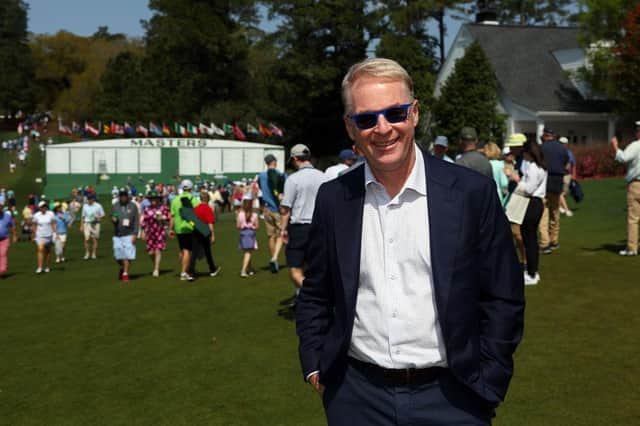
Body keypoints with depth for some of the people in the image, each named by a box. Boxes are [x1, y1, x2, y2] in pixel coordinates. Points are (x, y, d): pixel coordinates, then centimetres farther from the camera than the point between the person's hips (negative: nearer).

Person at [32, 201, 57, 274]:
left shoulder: (50, 214, -4)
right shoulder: (36, 215, -3)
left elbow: (54, 224, -2)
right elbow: (34, 226, 6)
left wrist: (55, 232, -10)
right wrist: (33, 235, 8)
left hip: (49, 235, 1)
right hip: (40, 236, -1)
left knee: (48, 251, 10)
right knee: (40, 249, -15)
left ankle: (47, 267, 23)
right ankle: (40, 267, -16)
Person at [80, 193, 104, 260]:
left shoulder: (98, 206, 0)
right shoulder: (85, 206, 9)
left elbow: (103, 215, 5)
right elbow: (83, 216, 15)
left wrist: (98, 217, -15)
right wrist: (81, 226, 10)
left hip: (95, 224, -1)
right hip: (87, 224, 2)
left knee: (94, 239, 2)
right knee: (87, 239, -11)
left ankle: (94, 254, 10)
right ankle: (87, 253, -1)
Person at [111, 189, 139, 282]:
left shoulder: (133, 206, -1)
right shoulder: (115, 206, 6)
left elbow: (136, 221, -1)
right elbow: (112, 219, 13)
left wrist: (135, 234, -9)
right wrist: (113, 220, -13)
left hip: (129, 235, -2)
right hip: (117, 235, 2)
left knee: (128, 255, -7)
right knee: (118, 255, 5)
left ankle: (125, 273, 2)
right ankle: (122, 268, 33)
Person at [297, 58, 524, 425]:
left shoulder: (473, 192, -7)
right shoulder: (333, 199, 0)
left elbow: (503, 299, -3)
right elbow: (315, 296, 9)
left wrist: (485, 385, -5)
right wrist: (315, 366, 2)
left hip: (449, 396, -2)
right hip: (355, 395, 2)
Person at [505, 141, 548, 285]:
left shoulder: (533, 167, -16)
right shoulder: (540, 167, 15)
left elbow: (528, 189, -19)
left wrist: (517, 180, -7)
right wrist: (520, 180, 5)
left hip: (531, 204, -10)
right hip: (537, 203, 10)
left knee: (528, 239, -4)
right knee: (532, 238, 17)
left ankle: (531, 275, 1)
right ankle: (533, 271, 26)